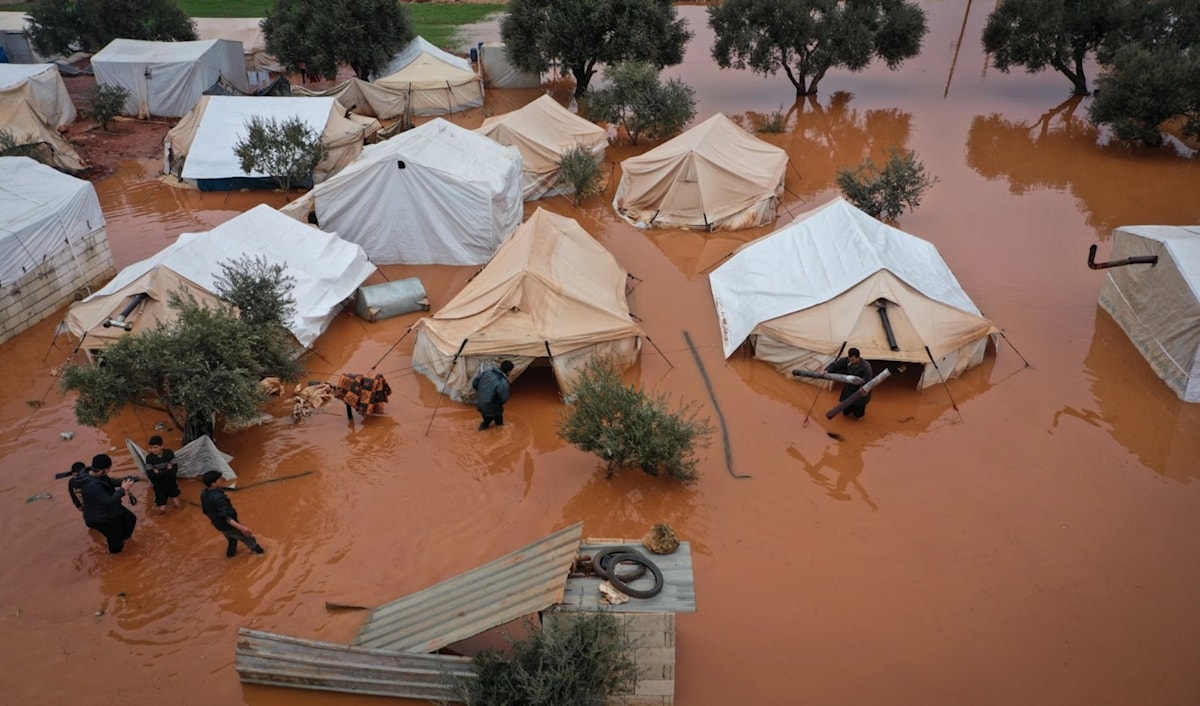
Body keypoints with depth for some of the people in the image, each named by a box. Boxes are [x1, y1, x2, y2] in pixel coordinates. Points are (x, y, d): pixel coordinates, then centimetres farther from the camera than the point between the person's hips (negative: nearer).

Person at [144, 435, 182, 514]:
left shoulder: (169, 453, -12)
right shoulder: (149, 458, -14)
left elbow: (175, 469, -15)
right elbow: (151, 476, -18)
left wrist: (159, 473, -23)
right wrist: (167, 471, -22)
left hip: (170, 482, 1)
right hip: (159, 484, -1)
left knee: (176, 505, -3)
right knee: (162, 510, -6)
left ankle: (171, 495, 28)